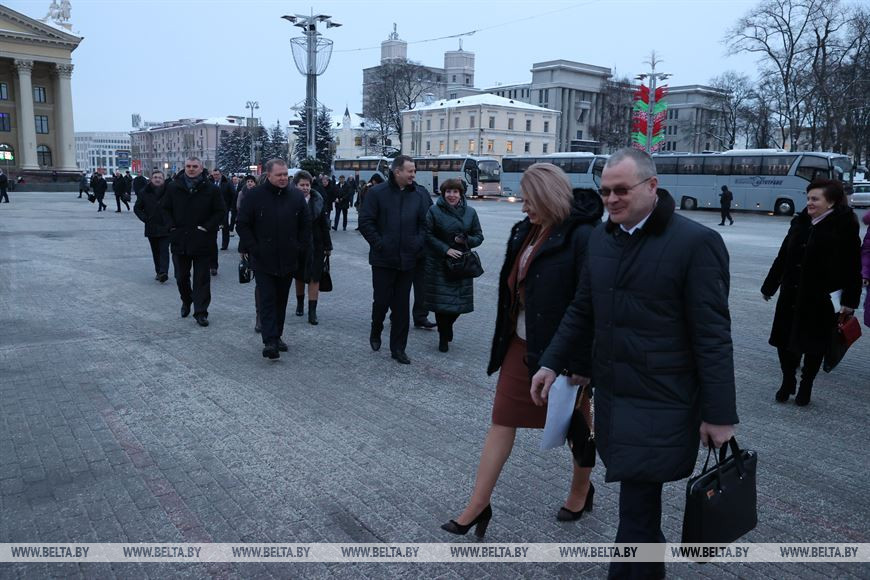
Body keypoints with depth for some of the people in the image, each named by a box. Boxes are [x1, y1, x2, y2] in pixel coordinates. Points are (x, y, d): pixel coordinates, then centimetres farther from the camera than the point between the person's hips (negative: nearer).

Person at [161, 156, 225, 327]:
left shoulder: (210, 189, -3)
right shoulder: (173, 187, 4)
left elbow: (220, 211, -1)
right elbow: (165, 209, 12)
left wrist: (207, 227, -11)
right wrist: (171, 226, -2)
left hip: (202, 242, -2)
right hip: (179, 240, 3)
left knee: (202, 279, 1)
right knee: (181, 276, 14)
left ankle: (200, 312, 7)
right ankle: (186, 301, 39)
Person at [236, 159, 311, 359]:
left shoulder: (297, 196, 5)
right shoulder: (254, 196, -4)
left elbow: (306, 225, 11)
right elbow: (242, 225, -1)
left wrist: (301, 249, 4)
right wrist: (253, 249, -7)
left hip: (288, 260, 3)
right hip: (263, 260, -3)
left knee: (281, 300, 12)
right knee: (267, 300, -6)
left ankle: (277, 336, 24)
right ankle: (270, 342, -7)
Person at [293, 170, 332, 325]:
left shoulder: (317, 200, -2)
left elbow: (324, 224, 2)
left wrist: (327, 246, 2)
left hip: (316, 246, 1)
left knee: (314, 278, 0)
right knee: (299, 277, 14)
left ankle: (312, 311, 3)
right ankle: (300, 304, 35)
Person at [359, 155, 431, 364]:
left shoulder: (420, 194, 4)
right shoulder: (377, 193, -4)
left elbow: (427, 222, 7)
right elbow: (365, 222, -5)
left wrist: (419, 244, -3)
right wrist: (378, 244, -10)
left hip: (408, 259, 3)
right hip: (383, 260, -2)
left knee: (402, 306, 7)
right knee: (381, 300, 4)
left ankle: (398, 348, 16)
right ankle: (375, 333, 34)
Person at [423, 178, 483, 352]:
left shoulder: (470, 212, 5)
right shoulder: (434, 211, -4)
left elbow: (479, 236, 8)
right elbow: (428, 235, -7)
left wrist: (467, 240, -13)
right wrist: (446, 249, -17)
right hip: (439, 264, -3)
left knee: (459, 301, 5)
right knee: (441, 301, -2)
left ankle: (447, 327, 36)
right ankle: (444, 337, 18)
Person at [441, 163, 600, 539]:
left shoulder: (581, 237, -18)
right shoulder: (525, 232, 6)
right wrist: (507, 338, 16)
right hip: (521, 345, 7)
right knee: (502, 423, 7)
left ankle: (581, 490, 40)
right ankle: (478, 505, 14)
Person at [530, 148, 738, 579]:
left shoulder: (696, 242, -12)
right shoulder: (600, 238, 8)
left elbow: (713, 336, -13)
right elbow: (581, 311, 16)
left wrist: (719, 414, -12)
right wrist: (553, 363, 12)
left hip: (660, 404, -6)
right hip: (611, 394, 6)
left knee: (637, 510, -1)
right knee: (640, 501, 18)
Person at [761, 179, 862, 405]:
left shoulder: (844, 226, -9)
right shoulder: (800, 222, 6)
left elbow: (853, 266, -10)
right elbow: (783, 257, 12)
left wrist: (850, 300, -14)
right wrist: (769, 286, 16)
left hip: (822, 299, -5)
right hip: (791, 296, 5)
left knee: (814, 344, 8)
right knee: (784, 340, 7)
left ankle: (806, 385, 25)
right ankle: (788, 381, 26)